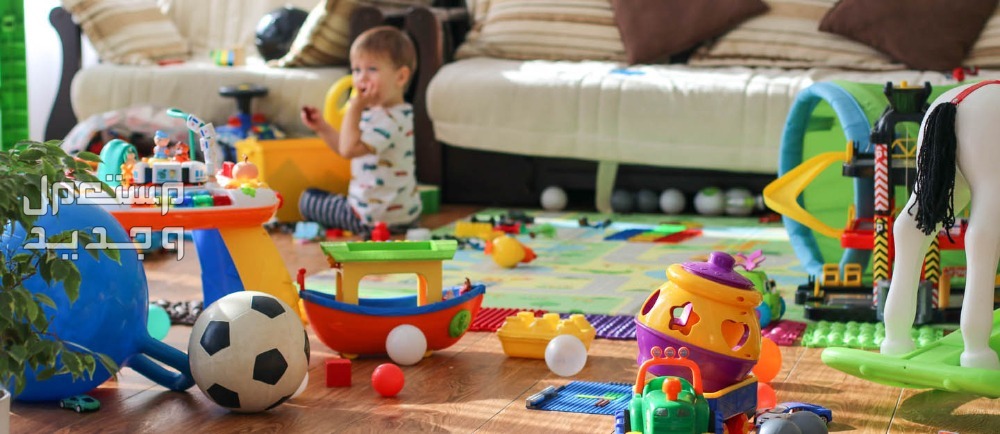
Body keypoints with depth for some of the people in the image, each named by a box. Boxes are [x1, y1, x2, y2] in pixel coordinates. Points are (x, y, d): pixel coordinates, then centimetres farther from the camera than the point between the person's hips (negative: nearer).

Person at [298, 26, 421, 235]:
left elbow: (349, 149, -36)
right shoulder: (378, 112, 8)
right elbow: (346, 147, 16)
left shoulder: (389, 120, -26)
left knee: (308, 200, 5)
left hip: (378, 217, -11)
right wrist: (322, 128, 4)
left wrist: (355, 107, -30)